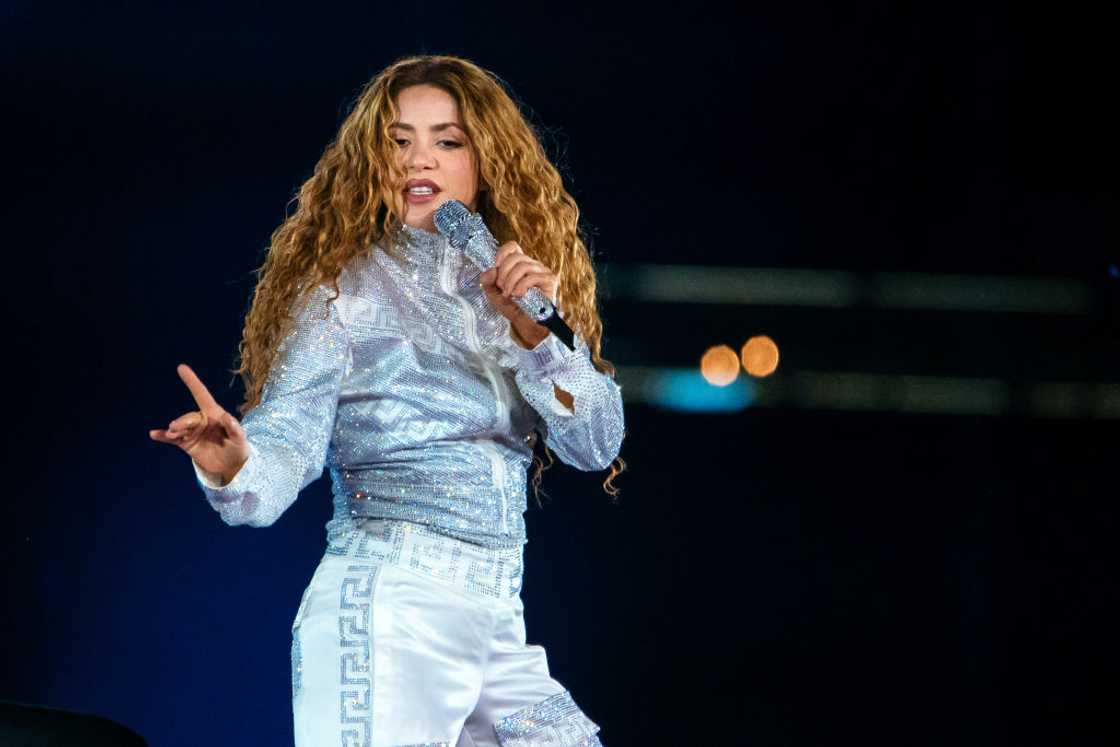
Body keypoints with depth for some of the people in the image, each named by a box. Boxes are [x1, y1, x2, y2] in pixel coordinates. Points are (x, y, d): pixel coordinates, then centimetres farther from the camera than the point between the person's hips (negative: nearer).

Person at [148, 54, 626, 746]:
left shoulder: (508, 291, 13)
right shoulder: (345, 290, -3)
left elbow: (596, 444, 5)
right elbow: (285, 444, -13)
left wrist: (535, 331, -11)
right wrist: (231, 466, -36)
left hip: (496, 620, 6)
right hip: (387, 611, -6)